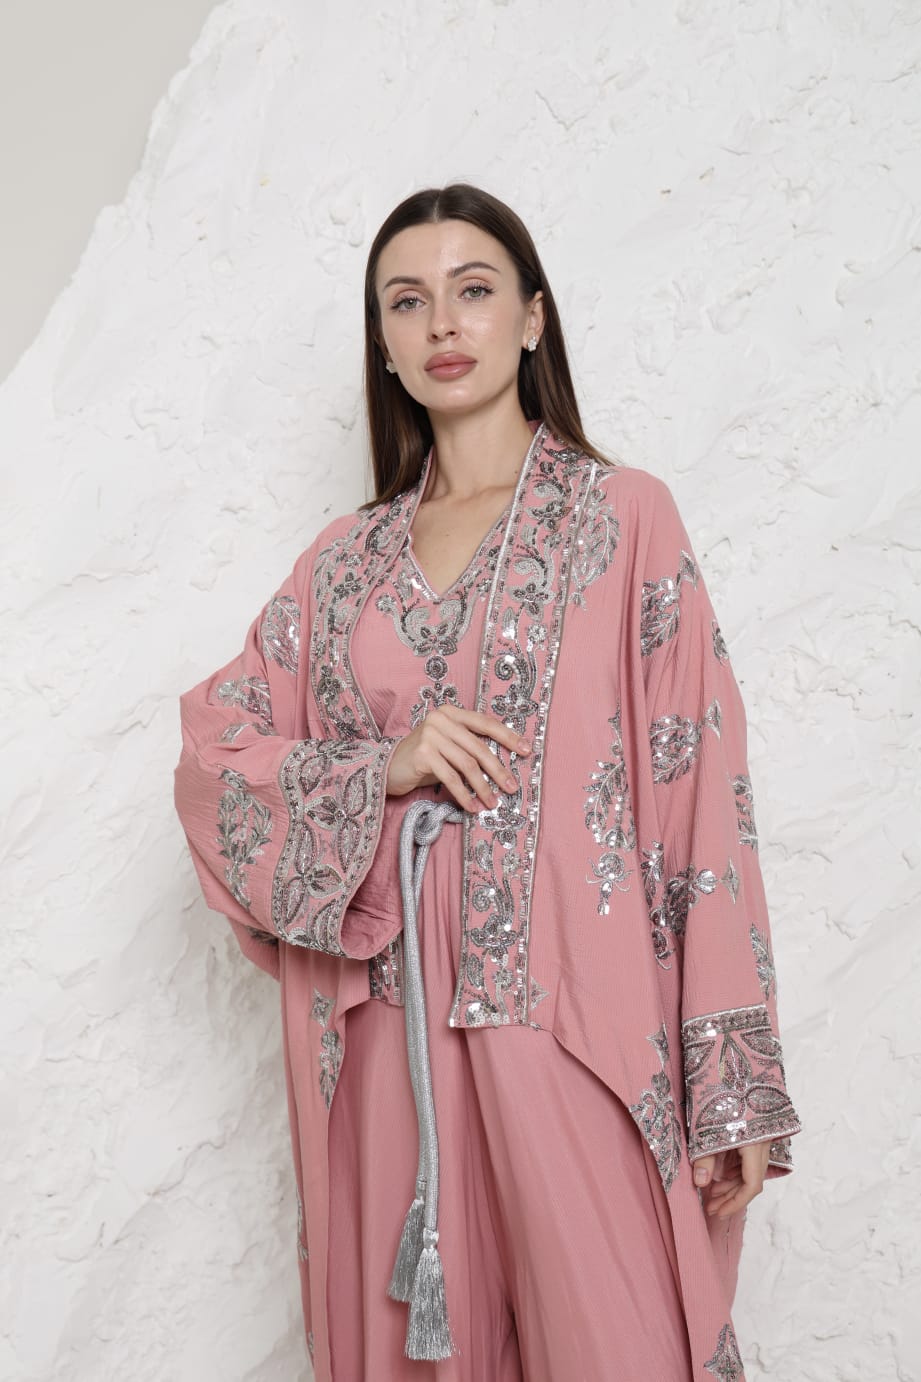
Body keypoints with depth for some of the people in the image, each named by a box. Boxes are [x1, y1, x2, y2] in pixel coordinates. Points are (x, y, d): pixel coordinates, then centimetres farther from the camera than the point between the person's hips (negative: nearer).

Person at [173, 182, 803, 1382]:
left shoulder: (624, 516, 2)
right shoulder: (346, 562, 12)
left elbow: (699, 788, -4)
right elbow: (213, 755, 9)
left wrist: (736, 1087, -8)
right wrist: (380, 771, -10)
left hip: (576, 1021, -3)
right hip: (390, 1035, 3)